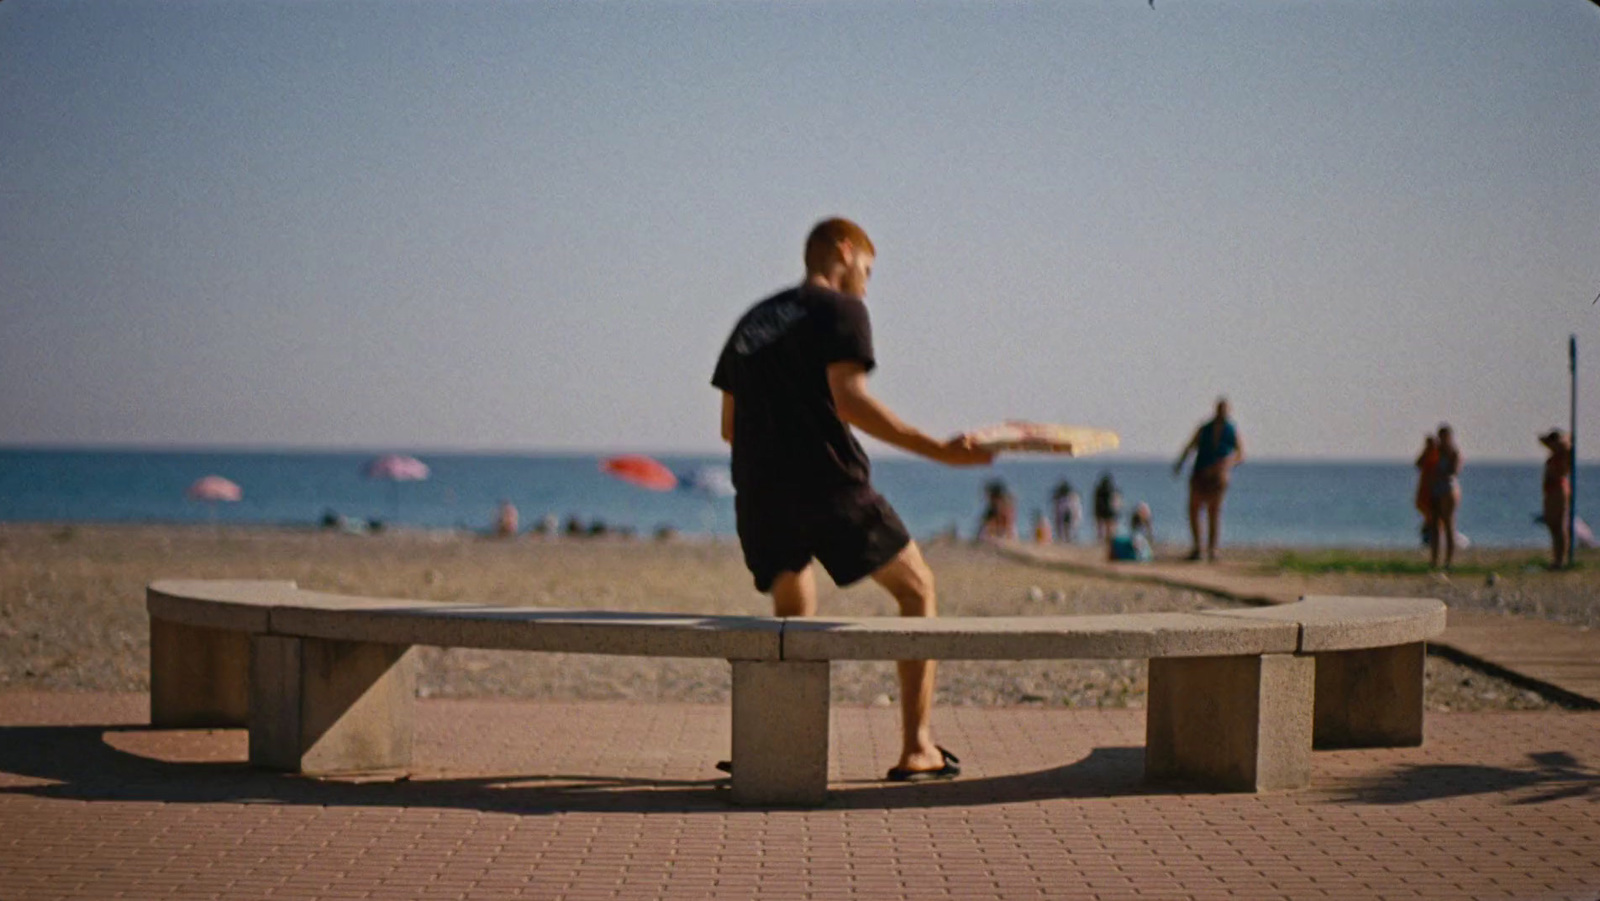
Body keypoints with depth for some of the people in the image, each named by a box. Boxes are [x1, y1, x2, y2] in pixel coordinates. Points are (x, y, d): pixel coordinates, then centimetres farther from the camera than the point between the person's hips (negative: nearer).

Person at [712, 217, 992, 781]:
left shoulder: (753, 321, 22)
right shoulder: (840, 310, 2)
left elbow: (730, 426, 22)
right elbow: (849, 401, -13)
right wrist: (938, 450, -15)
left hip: (759, 496, 6)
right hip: (830, 486, -6)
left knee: (794, 616, 23)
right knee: (916, 590, 12)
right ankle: (917, 749, 7)